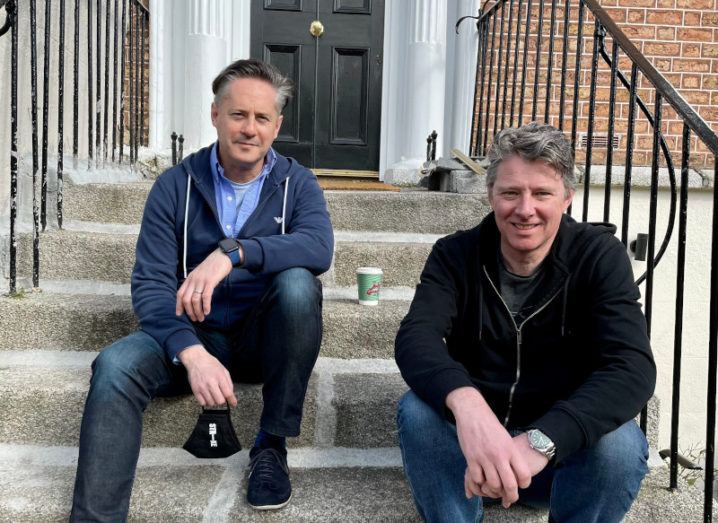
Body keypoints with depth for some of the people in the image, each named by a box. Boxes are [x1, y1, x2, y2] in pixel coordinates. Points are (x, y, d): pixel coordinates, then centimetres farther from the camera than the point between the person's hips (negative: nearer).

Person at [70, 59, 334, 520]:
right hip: (195, 335, 0)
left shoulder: (297, 183, -2)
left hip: (265, 338, 0)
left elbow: (319, 247, -24)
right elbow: (150, 284, -13)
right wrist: (192, 352, -32)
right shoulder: (176, 186, -4)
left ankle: (273, 443, -15)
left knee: (298, 283, -31)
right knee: (115, 366, -29)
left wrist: (232, 252, -39)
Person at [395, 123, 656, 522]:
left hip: (564, 448, 0)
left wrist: (540, 441, -42)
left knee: (618, 442, -30)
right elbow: (416, 338, -25)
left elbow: (632, 368, -25)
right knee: (417, 410, -28)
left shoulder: (600, 256, -11)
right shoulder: (456, 255, -8)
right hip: (472, 437, 1)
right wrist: (466, 403, -48)